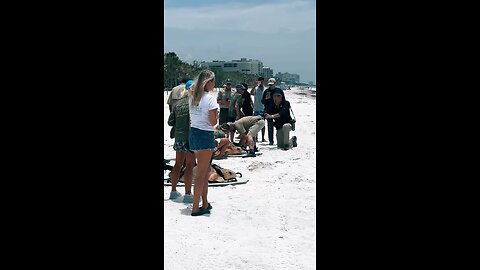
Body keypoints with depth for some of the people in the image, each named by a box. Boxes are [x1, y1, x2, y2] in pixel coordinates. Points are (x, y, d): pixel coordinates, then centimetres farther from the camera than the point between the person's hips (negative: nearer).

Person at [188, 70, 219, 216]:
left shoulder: (192, 97, 8)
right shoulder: (210, 99, -15)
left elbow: (191, 118, 9)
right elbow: (213, 122, -13)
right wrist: (216, 112, 3)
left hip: (193, 133, 8)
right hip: (205, 135, -8)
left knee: (205, 170, 17)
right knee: (201, 173, 0)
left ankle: (205, 204, 24)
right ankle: (195, 208, 5)